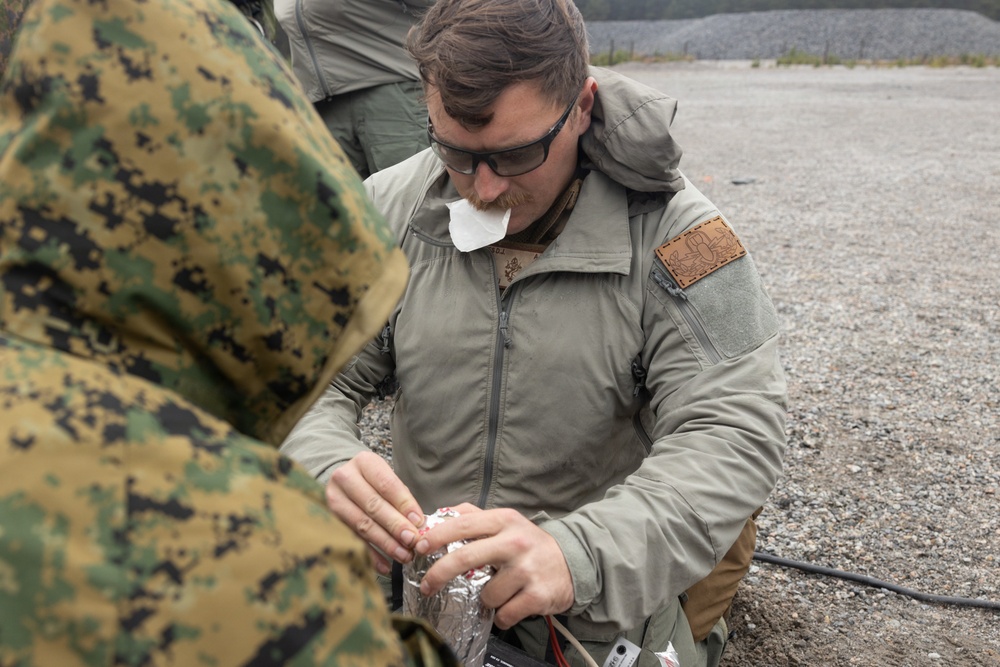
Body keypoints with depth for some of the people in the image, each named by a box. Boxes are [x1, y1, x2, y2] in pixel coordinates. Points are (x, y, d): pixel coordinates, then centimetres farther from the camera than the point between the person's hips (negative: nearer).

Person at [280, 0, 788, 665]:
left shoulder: (671, 234, -17)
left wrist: (580, 552, -41)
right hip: (423, 588, 1)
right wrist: (328, 469, -30)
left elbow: (736, 430, -24)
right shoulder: (388, 210, -8)